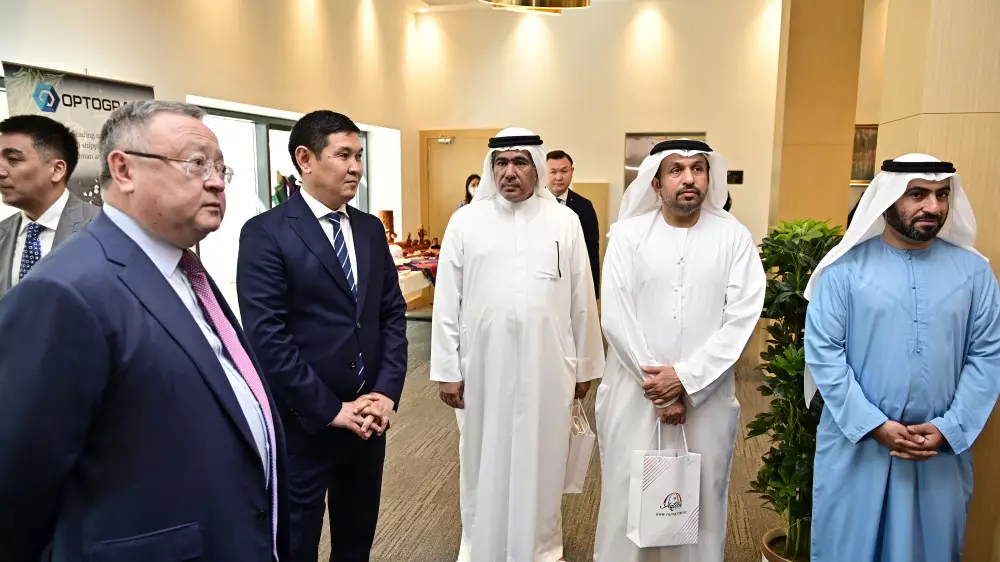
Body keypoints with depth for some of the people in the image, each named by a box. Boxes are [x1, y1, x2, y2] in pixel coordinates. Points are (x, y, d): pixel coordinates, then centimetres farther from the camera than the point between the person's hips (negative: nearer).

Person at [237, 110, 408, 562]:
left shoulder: (371, 229, 7)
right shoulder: (266, 233, -12)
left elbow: (393, 314, 6)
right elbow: (267, 337, -17)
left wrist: (386, 392, -5)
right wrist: (331, 410, -16)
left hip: (369, 416, 5)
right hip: (302, 424, -5)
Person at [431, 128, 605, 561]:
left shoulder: (565, 222, 1)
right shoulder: (465, 222, -1)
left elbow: (582, 299, 4)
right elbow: (447, 301, 0)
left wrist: (585, 365, 6)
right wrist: (447, 369, -2)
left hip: (547, 368, 0)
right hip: (483, 367, 0)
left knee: (540, 461, 13)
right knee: (485, 461, 14)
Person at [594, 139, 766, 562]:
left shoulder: (734, 237, 1)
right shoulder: (628, 234, 0)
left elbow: (742, 317, -5)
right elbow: (615, 317, -6)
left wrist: (686, 377, -12)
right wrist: (657, 386, -9)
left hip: (707, 396, 1)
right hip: (636, 393, 0)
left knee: (701, 498, 11)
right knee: (629, 496, 9)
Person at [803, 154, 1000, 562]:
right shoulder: (846, 267, -7)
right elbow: (823, 352, -9)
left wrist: (949, 429, -9)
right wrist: (874, 425, -14)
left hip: (943, 449, 3)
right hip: (856, 444, -2)